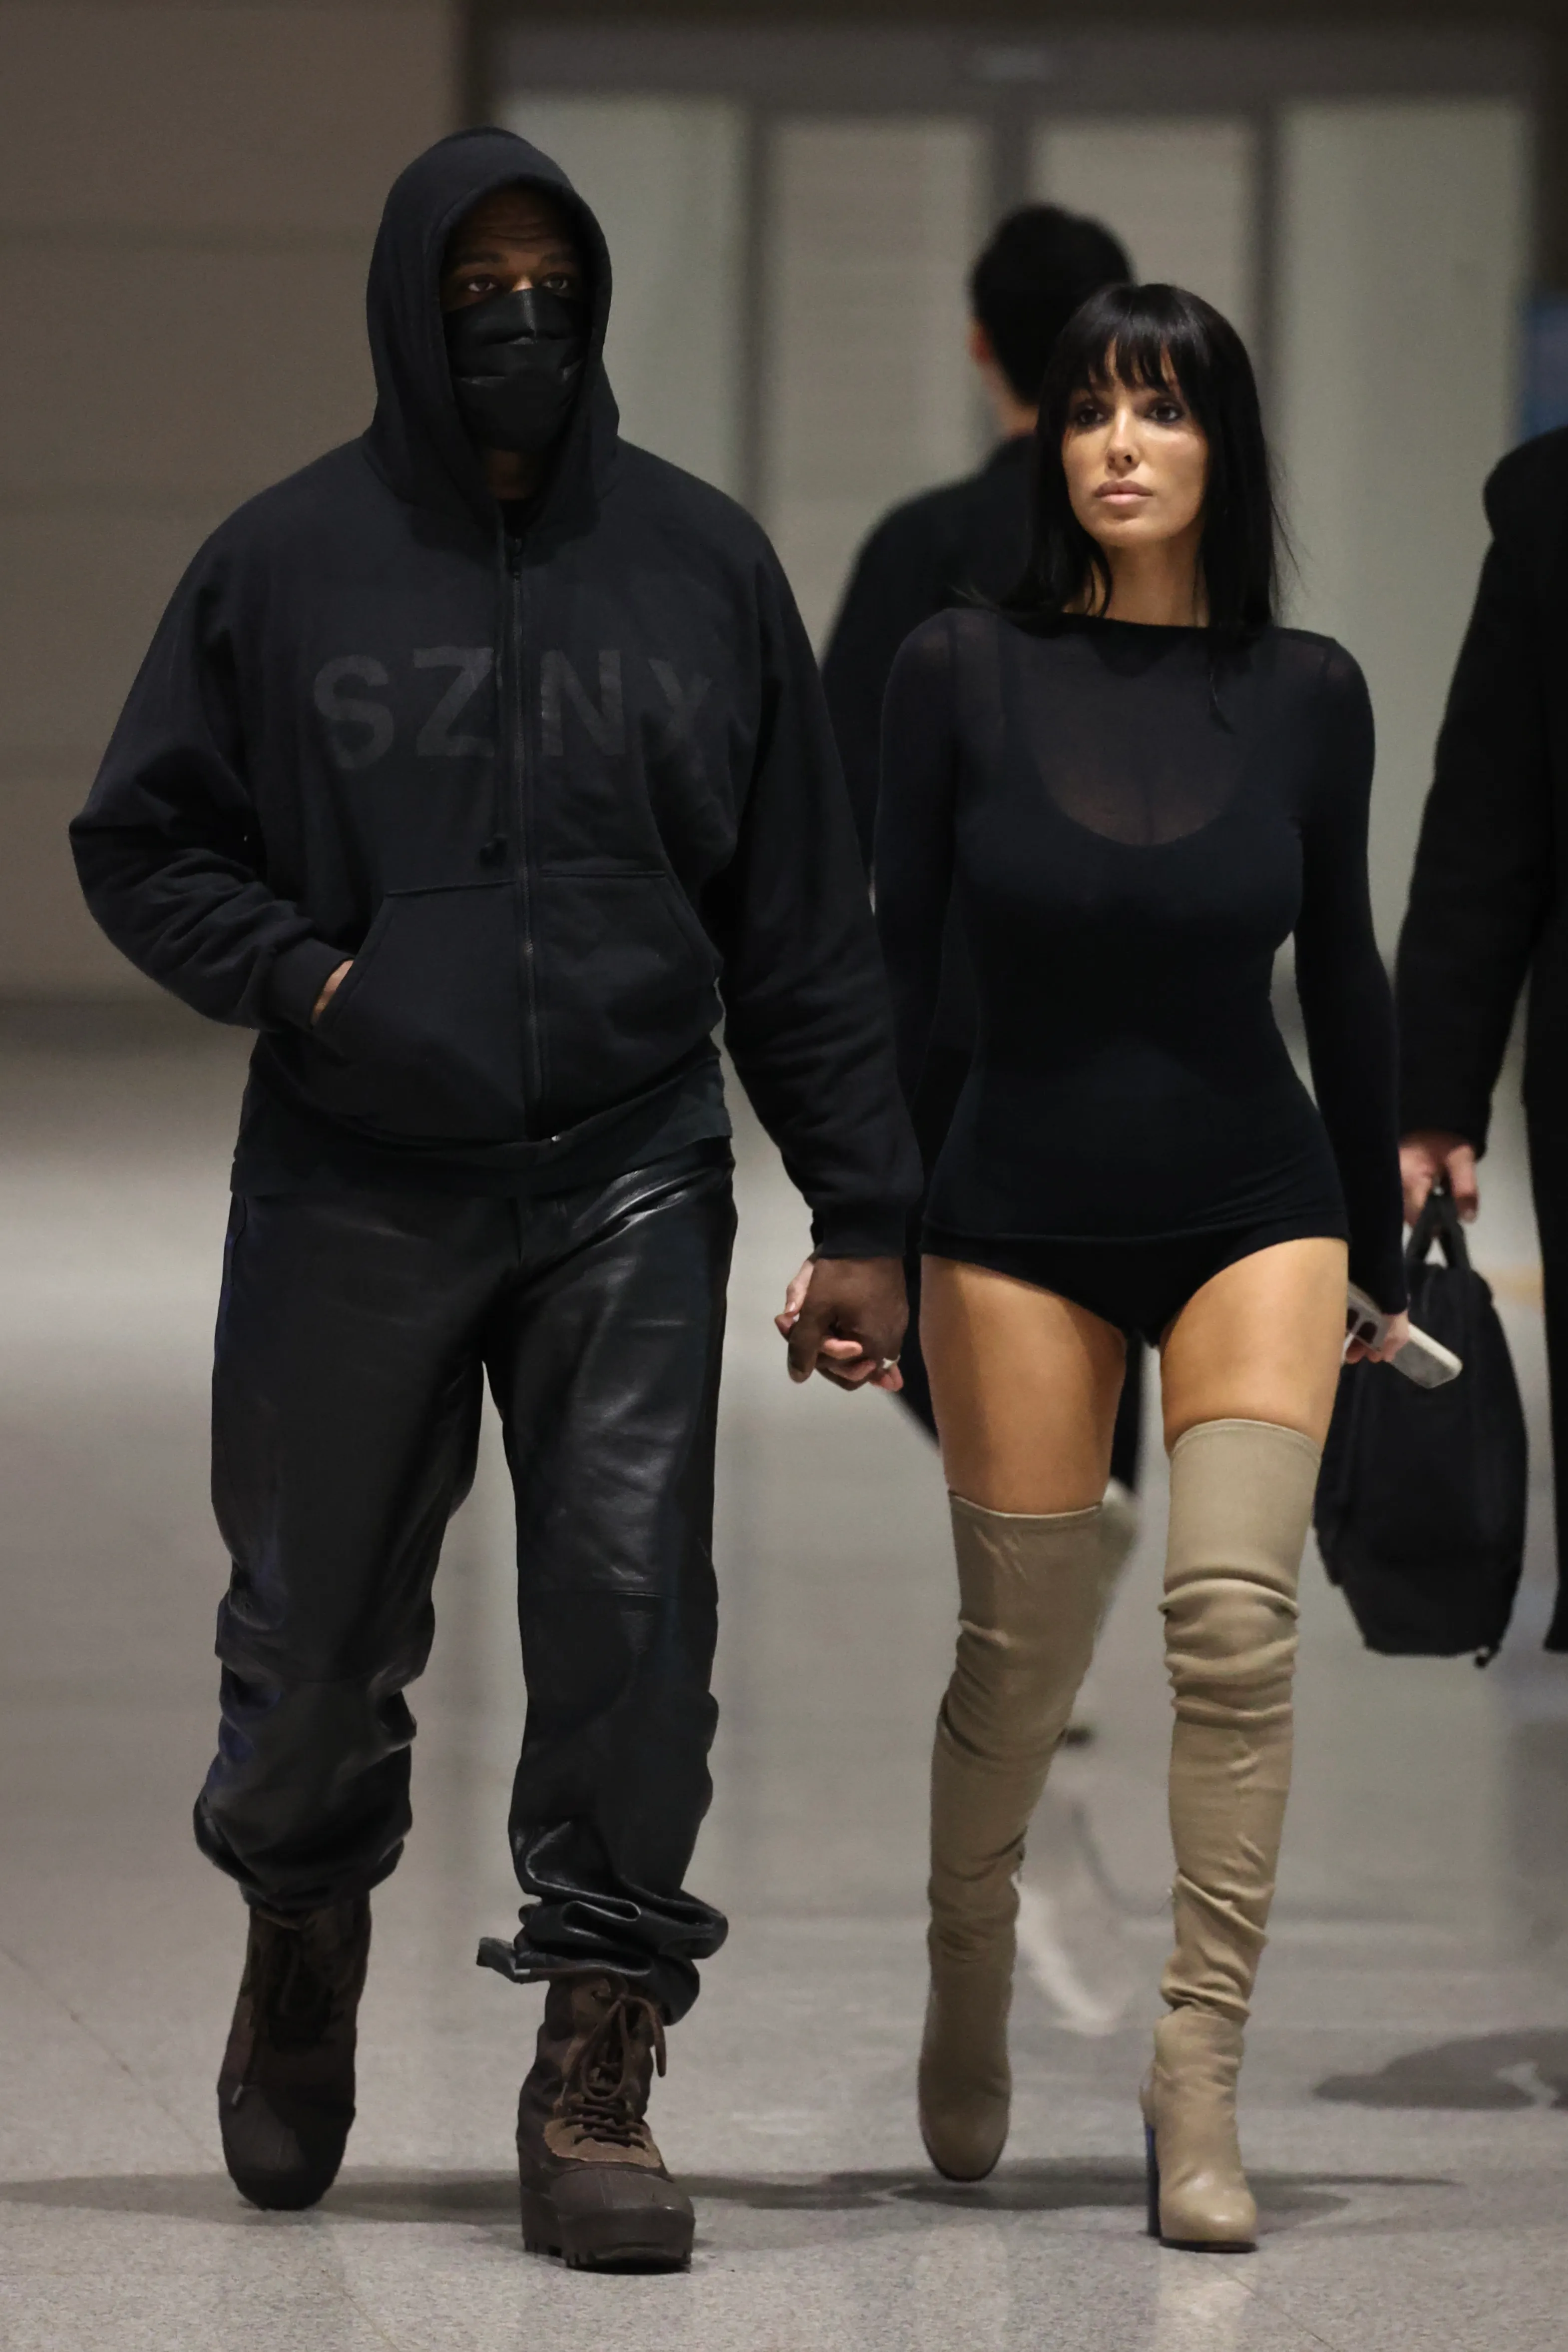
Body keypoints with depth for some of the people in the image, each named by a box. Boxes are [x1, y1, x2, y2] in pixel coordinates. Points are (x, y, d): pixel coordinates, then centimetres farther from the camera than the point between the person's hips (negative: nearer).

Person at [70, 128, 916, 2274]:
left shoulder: (702, 564, 6)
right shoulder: (286, 564, 2)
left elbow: (806, 920, 8)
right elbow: (140, 845, 9)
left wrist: (859, 1214, 5)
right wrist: (303, 976, -9)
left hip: (629, 1187, 0)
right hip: (351, 1192, 0)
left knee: (632, 1612, -9)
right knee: (320, 1630, 7)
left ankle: (600, 2071, -2)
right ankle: (303, 1940, 37)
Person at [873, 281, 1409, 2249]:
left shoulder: (1303, 695, -3)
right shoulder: (963, 676, -7)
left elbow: (1339, 977, 8)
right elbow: (892, 967, -1)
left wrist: (1379, 1254, 13)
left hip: (1253, 1213, 1)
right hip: (1021, 1220, 0)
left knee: (1236, 1617, -17)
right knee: (1020, 1660, 4)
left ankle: (1198, 2081, -12)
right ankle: (968, 1995, 33)